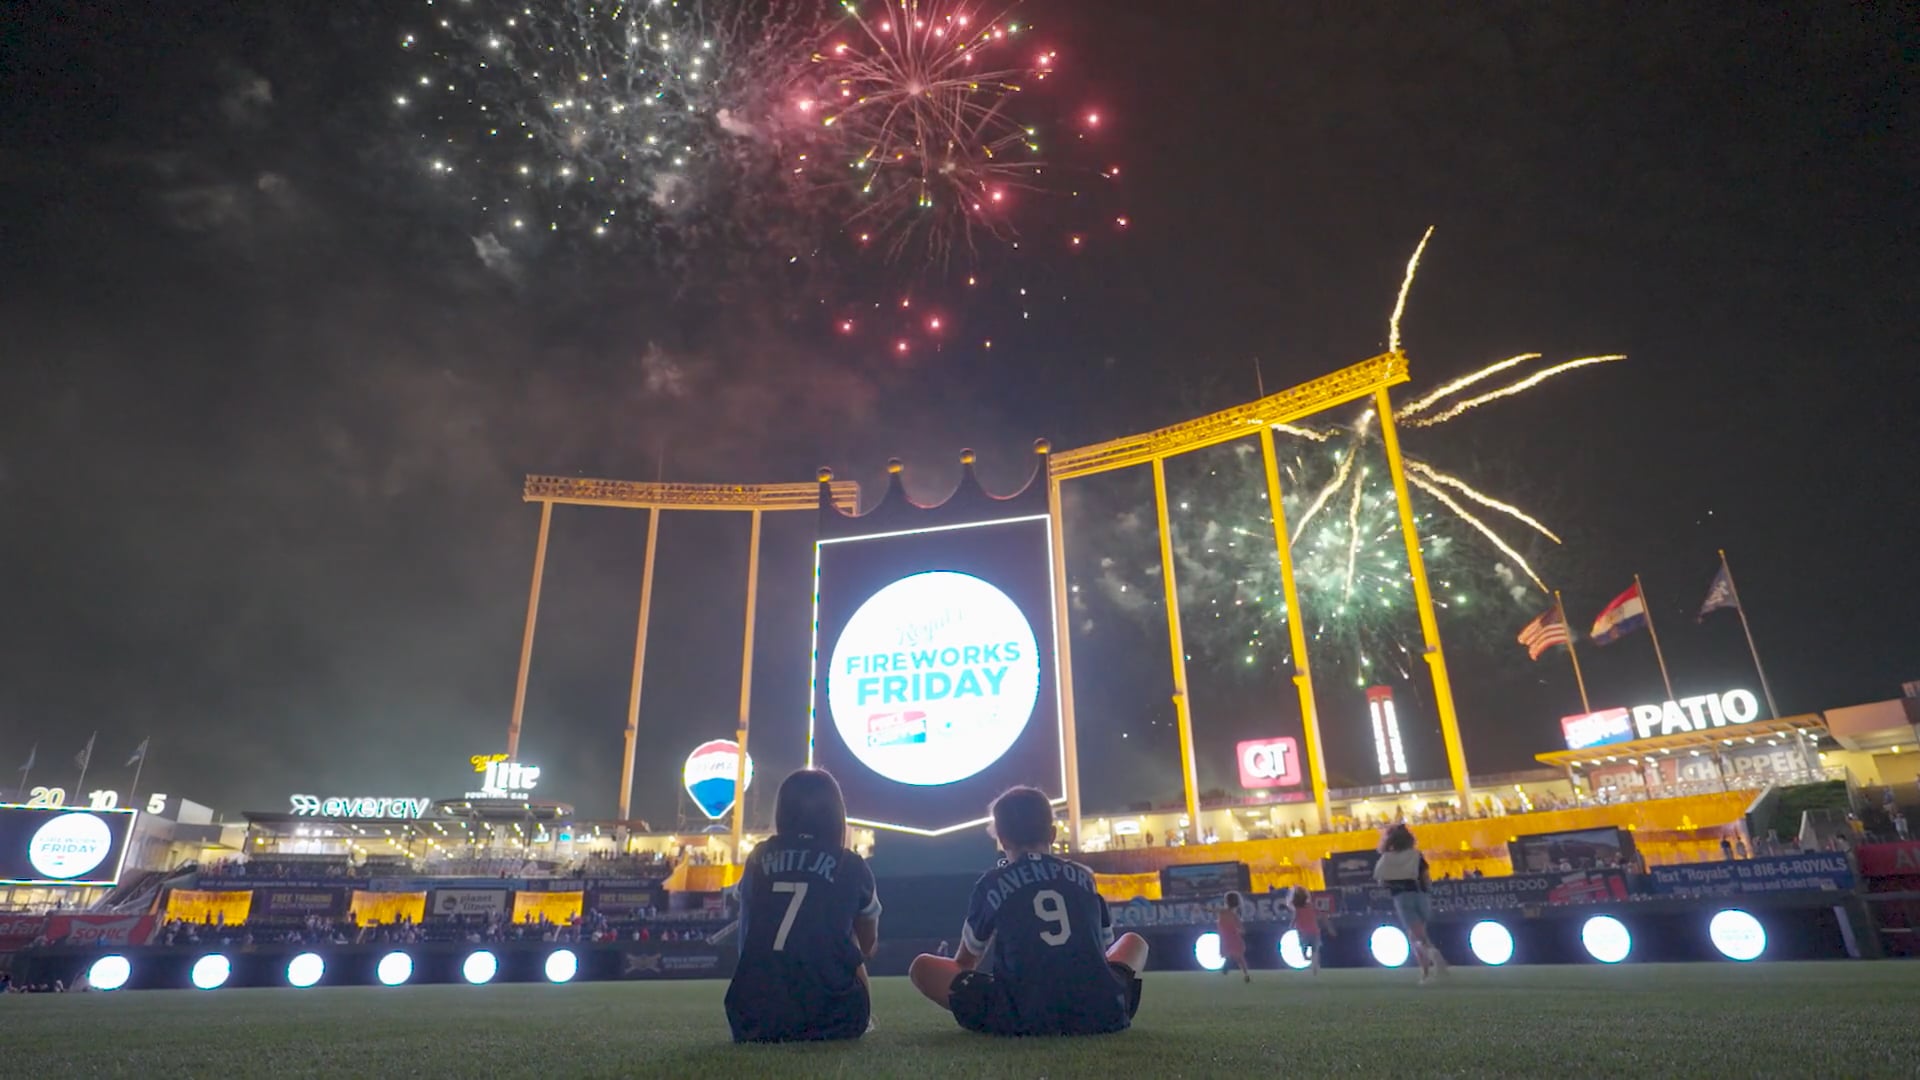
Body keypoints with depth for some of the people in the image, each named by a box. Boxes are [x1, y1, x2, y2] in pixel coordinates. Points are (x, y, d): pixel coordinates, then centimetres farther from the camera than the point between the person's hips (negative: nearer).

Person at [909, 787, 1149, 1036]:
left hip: (1023, 1016, -2)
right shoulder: (1084, 876, 14)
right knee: (1134, 941, 33)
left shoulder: (992, 884, 8)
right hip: (1101, 1013, 2)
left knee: (922, 967, 14)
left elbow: (965, 961, 22)